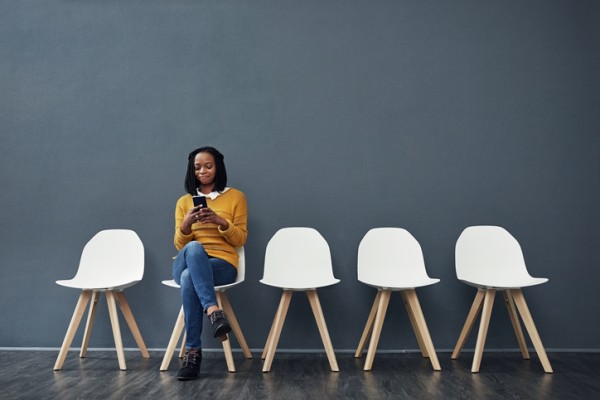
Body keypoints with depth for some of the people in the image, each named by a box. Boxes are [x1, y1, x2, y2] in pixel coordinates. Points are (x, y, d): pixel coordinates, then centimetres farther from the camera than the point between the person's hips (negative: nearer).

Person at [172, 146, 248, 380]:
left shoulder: (236, 197, 9)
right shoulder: (184, 201, 15)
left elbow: (240, 239, 4)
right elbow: (179, 245, 10)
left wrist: (221, 222, -15)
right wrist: (186, 224, -12)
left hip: (222, 263, -2)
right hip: (187, 263, 2)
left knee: (189, 279, -37)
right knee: (194, 248, -38)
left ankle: (193, 350, -31)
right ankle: (213, 310, -47)